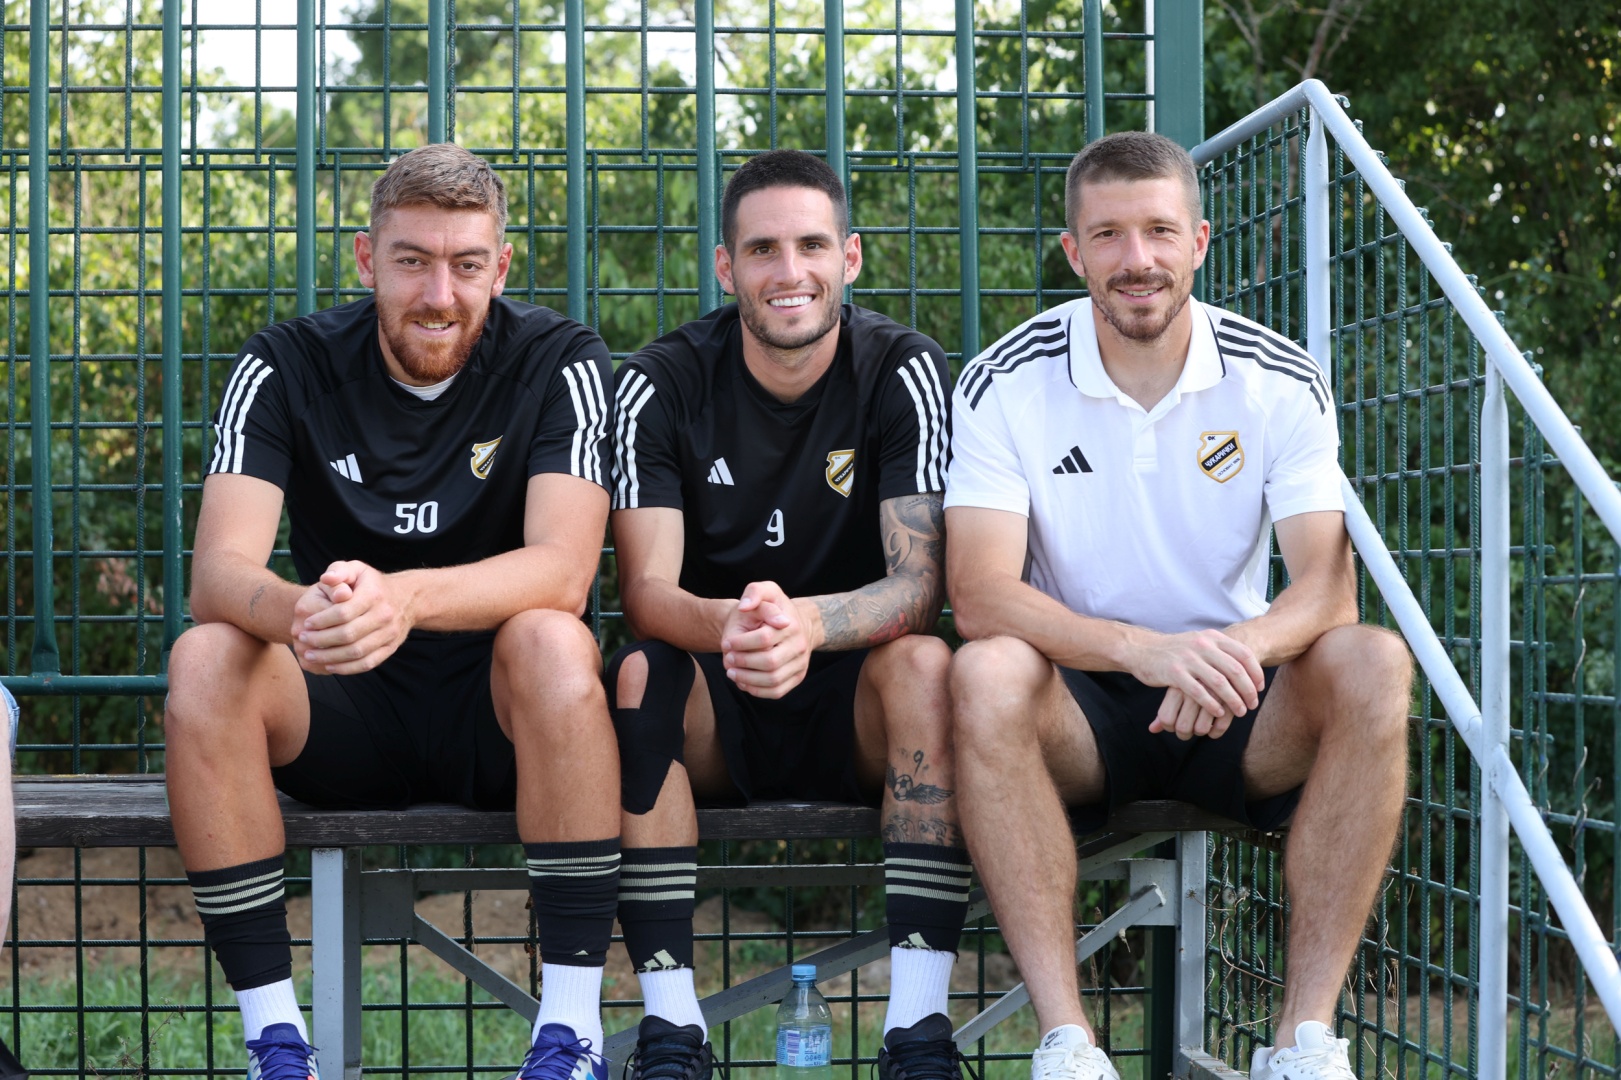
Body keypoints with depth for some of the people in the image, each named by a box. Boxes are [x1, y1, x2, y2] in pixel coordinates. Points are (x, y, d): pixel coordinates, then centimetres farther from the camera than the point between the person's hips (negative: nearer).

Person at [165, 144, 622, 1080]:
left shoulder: (560, 364, -9)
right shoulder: (286, 368, -5)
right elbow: (218, 571, -16)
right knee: (205, 658, -26)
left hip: (499, 720, -2)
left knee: (552, 640, -34)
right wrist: (295, 612, -42)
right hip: (346, 722, 2)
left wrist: (402, 599, -44)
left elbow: (563, 569, -23)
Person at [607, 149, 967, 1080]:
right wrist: (726, 626, -39)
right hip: (715, 722, 1)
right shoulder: (661, 386, -5)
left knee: (924, 661, -31)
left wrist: (804, 622, -40)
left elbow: (917, 582, -17)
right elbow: (647, 593, -14)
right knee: (641, 672, -30)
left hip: (852, 709, 0)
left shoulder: (904, 373, -7)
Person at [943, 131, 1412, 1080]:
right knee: (986, 675, -34)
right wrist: (1144, 648, -38)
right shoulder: (1006, 387, -8)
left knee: (1372, 664, -28)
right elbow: (980, 595, -19)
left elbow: (1329, 585, -13)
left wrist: (1243, 646, -38)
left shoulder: (1282, 382, -4)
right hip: (1084, 712, -1)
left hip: (1234, 714, 2)